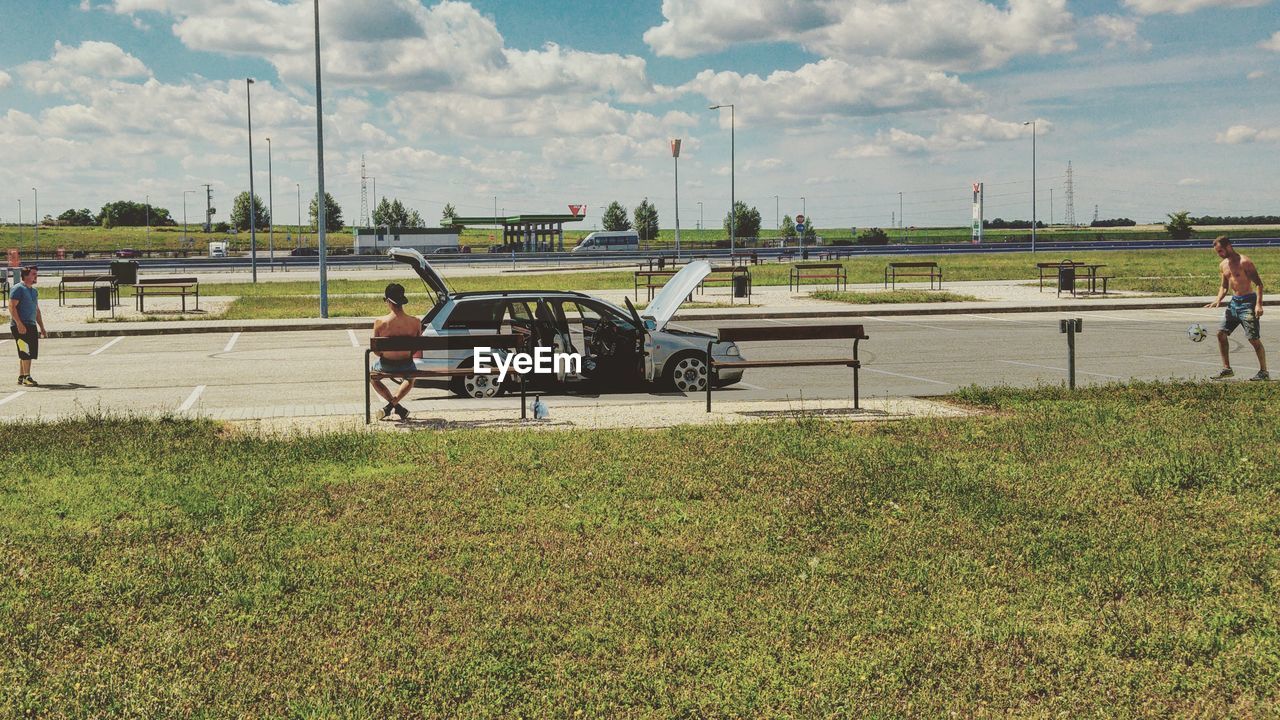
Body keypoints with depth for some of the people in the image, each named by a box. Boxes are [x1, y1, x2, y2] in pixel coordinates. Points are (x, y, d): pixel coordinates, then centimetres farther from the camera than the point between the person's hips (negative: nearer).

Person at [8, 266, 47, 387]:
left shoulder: (34, 291, 18)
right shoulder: (18, 289, -8)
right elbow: (12, 307, -15)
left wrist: (42, 328, 21)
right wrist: (19, 324, -22)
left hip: (32, 326, 8)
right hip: (20, 326, -8)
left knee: (31, 353, 9)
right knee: (26, 352, -11)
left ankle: (21, 377, 17)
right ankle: (26, 377, -8)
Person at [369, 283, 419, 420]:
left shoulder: (380, 322, -18)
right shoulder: (415, 322, -14)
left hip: (386, 365, -1)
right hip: (406, 365, 1)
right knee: (411, 376, 39)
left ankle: (392, 404, 22)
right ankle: (394, 403, 23)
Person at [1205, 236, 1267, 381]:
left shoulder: (1244, 261, -13)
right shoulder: (1223, 265, 10)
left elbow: (1259, 283, -14)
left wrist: (1258, 304, -23)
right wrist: (1218, 299, 2)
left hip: (1248, 302, -8)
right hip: (1234, 302, 8)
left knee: (1254, 339, -7)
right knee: (1221, 333, 2)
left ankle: (1264, 372, 3)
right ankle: (1227, 369, 11)